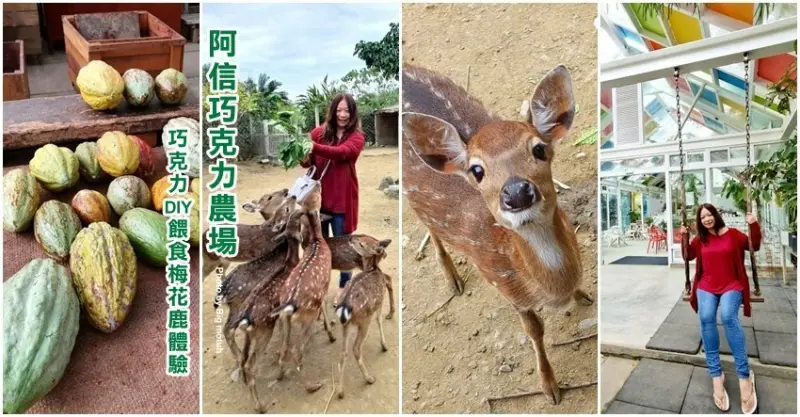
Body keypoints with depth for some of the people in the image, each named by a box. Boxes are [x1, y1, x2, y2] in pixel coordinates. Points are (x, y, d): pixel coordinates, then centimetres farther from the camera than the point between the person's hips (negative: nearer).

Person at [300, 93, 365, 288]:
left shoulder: (356, 137, -5)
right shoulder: (319, 132, 2)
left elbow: (342, 152, -26)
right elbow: (308, 161, -5)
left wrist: (315, 147, -41)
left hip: (342, 198, -2)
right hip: (319, 195, 3)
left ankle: (345, 283, 26)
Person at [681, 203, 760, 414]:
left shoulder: (732, 234, 2)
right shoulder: (699, 239, 8)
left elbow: (755, 246, 6)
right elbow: (688, 256, 10)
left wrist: (754, 226, -9)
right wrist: (684, 237, -3)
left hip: (731, 286, -2)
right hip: (707, 287, 2)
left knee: (728, 316, -32)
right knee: (706, 318, -27)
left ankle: (744, 376, -24)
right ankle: (716, 376, -23)